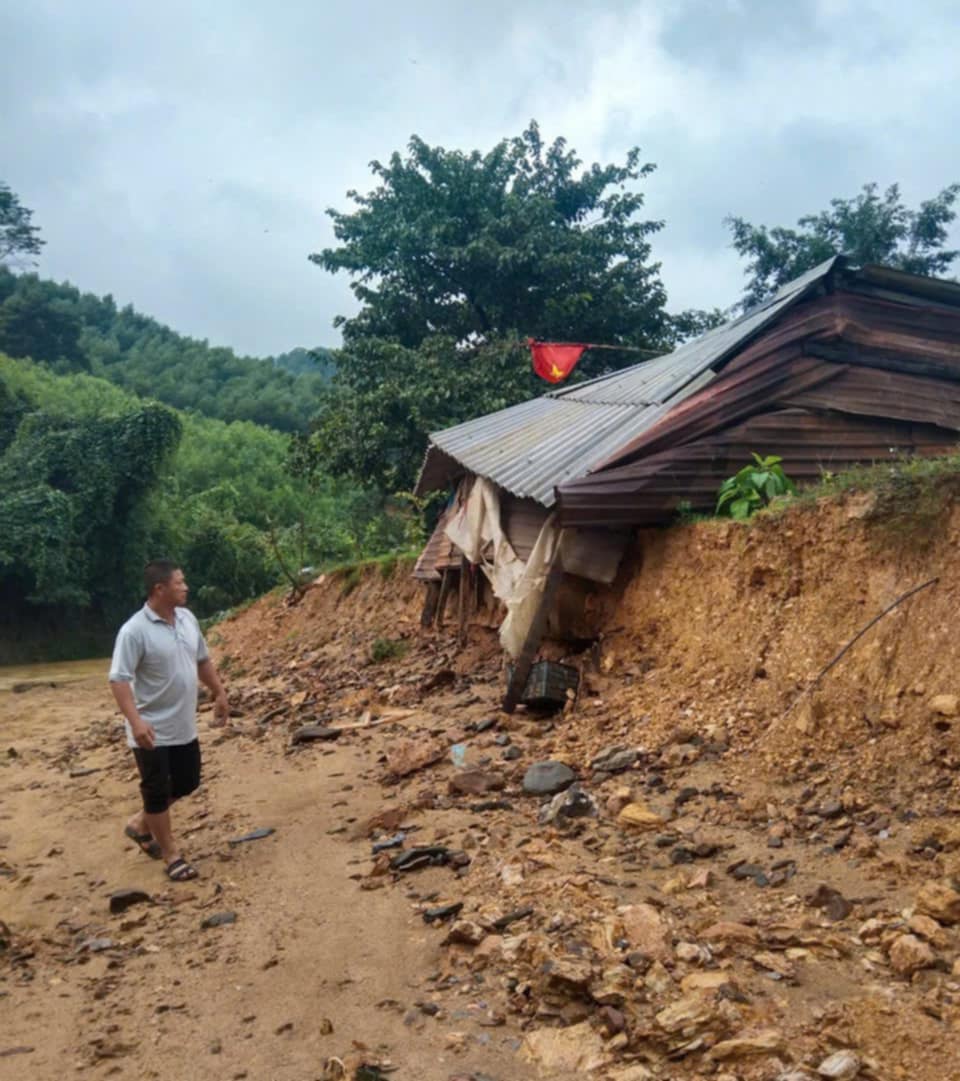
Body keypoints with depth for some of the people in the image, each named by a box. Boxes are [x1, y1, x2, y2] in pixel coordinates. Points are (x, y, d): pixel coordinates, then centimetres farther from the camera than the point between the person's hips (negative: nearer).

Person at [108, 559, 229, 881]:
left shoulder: (187, 619, 3)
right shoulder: (134, 631, -21)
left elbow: (202, 660, 17)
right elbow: (119, 680, -23)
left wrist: (219, 693, 15)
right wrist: (135, 721, -33)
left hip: (184, 726, 8)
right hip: (152, 730, -8)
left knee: (187, 782, 17)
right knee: (158, 791, 4)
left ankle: (141, 824, 37)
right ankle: (171, 855, 18)